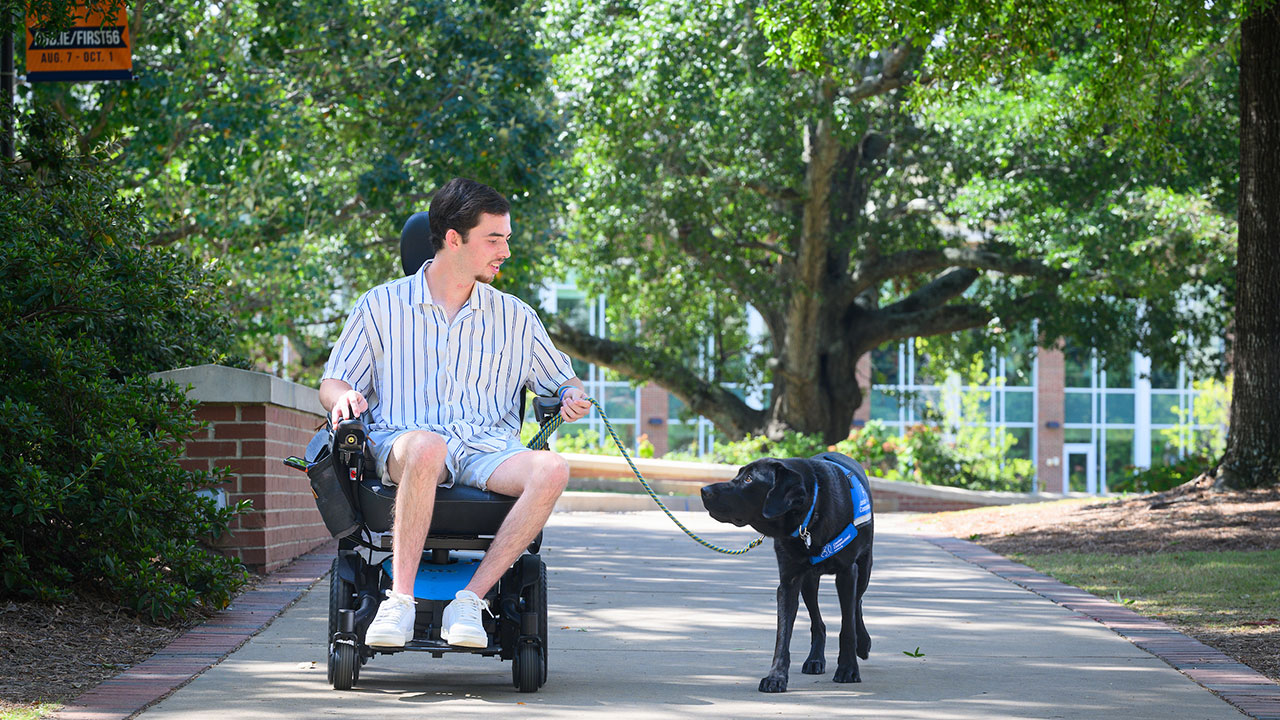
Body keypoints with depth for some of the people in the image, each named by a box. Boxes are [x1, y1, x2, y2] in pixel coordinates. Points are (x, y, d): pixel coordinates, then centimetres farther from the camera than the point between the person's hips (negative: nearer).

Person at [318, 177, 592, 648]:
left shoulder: (515, 318, 19)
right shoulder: (382, 306, 13)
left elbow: (561, 381, 27)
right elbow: (332, 383, 17)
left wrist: (573, 398, 2)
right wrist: (345, 398, -7)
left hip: (488, 450, 3)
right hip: (399, 443, -2)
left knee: (552, 469, -32)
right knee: (426, 446, -41)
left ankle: (470, 600, -34)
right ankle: (399, 600, -40)